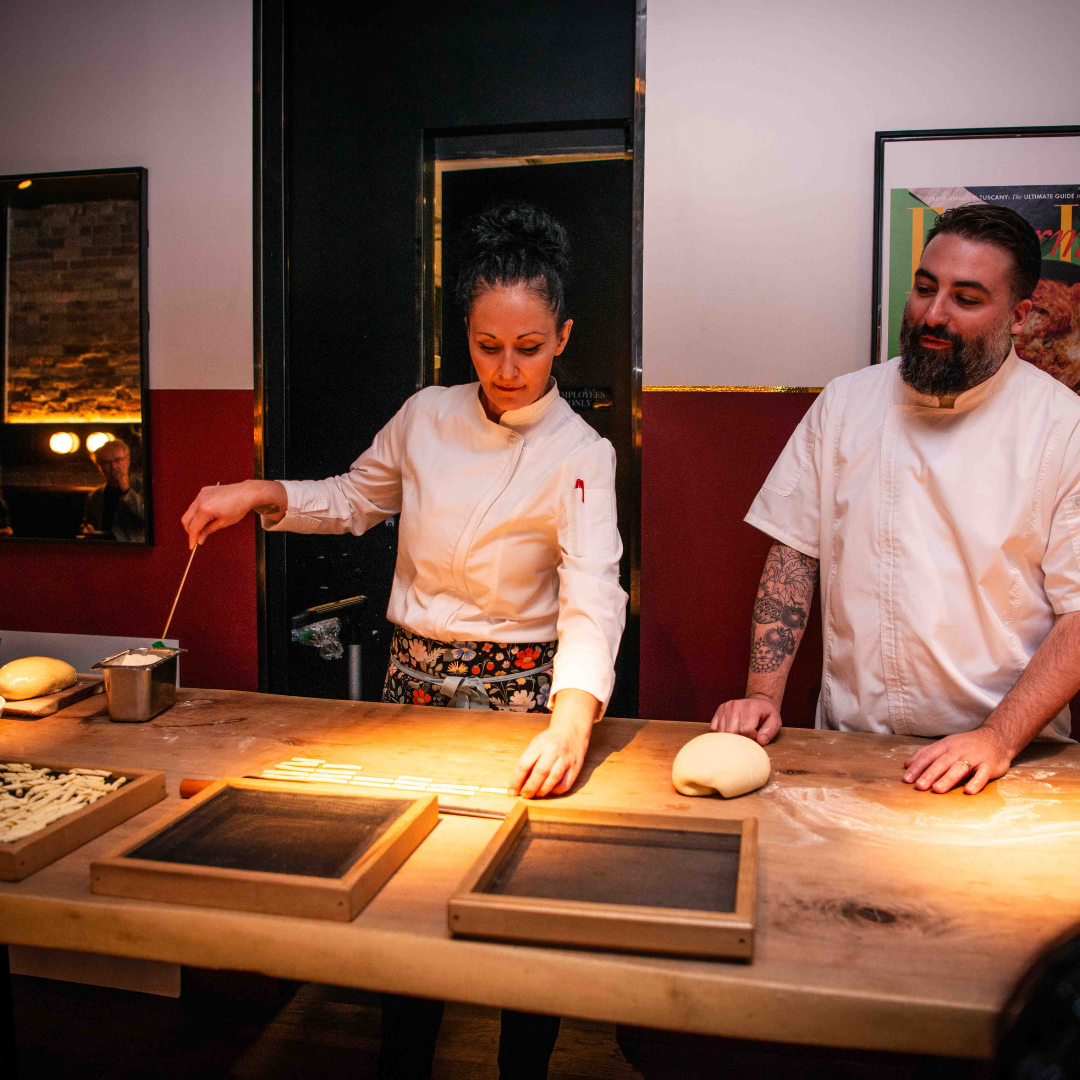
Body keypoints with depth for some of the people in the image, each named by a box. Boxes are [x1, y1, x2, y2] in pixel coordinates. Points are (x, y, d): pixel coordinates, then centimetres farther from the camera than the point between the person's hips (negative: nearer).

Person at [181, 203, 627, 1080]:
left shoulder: (579, 456, -16)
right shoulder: (426, 417, -3)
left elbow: (593, 595, -29)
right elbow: (357, 498, 13)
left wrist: (574, 714, -47)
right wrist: (262, 496, -4)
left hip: (518, 685, -3)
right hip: (415, 676, 4)